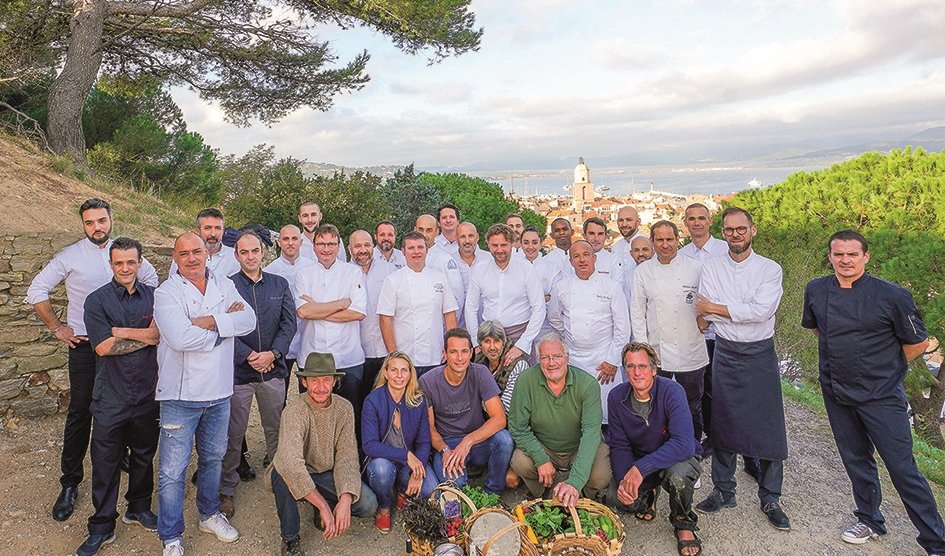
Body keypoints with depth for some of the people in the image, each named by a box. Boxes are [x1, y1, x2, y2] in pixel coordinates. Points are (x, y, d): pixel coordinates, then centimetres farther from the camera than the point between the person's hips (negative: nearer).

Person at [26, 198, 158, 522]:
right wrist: (56, 328, -4)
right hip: (85, 346, -2)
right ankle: (69, 484, 11)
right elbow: (36, 291, -1)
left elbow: (151, 279, 16)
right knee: (80, 413, 1)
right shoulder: (71, 256, -6)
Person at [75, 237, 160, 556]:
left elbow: (159, 334, -10)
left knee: (144, 455, 17)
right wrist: (144, 338, -11)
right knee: (105, 462, 6)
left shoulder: (153, 297, 3)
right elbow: (103, 347, -14)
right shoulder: (96, 301, -3)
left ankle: (139, 508, 37)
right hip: (111, 398, -2)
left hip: (148, 394, 2)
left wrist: (122, 331, -15)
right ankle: (102, 527, 21)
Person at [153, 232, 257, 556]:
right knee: (172, 471, 2)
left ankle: (209, 514, 42)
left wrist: (210, 321, -21)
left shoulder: (225, 286, 6)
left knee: (213, 458, 21)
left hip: (219, 392, 5)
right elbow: (179, 337, -26)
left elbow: (249, 320, -9)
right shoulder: (166, 292, -10)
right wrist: (226, 325, -13)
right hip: (181, 395, -5)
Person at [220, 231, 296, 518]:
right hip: (238, 370, -2)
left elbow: (289, 323, 2)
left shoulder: (280, 285, 7)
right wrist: (249, 356, -15)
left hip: (273, 368, 3)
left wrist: (272, 354, -11)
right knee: (233, 434, 5)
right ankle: (227, 489, 19)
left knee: (276, 429, 13)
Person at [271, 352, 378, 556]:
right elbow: (290, 464, -40)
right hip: (296, 476, -3)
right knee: (284, 475, -37)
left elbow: (346, 458, -16)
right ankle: (290, 539, -11)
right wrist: (324, 506, -42)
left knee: (368, 504, -19)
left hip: (327, 474, 3)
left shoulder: (344, 408, -11)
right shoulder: (295, 411, -26)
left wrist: (345, 499, -32)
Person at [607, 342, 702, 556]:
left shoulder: (672, 391, -24)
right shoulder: (617, 397, -10)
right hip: (638, 463, 3)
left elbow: (683, 444, -34)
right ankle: (648, 496, 17)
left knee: (678, 475, -37)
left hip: (676, 459, -3)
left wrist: (641, 468, -40)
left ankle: (684, 523, -2)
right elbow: (619, 445, -5)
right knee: (615, 497, -21)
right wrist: (623, 479, -24)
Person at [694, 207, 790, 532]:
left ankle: (770, 499, 18)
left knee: (768, 428, 2)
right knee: (723, 423, 8)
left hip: (760, 354, -1)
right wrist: (742, 311, -15)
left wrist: (715, 308, -14)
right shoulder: (711, 269, 2)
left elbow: (762, 311, -18)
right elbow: (703, 316, -8)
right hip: (725, 354, 1)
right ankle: (723, 491, 23)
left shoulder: (770, 269, -2)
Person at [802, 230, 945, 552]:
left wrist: (884, 367, 2)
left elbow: (918, 343, -3)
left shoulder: (891, 296, -14)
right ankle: (869, 520, 38)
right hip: (837, 393, 4)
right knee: (856, 461, 18)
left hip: (882, 396, -4)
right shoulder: (816, 291, -2)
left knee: (902, 468, 0)